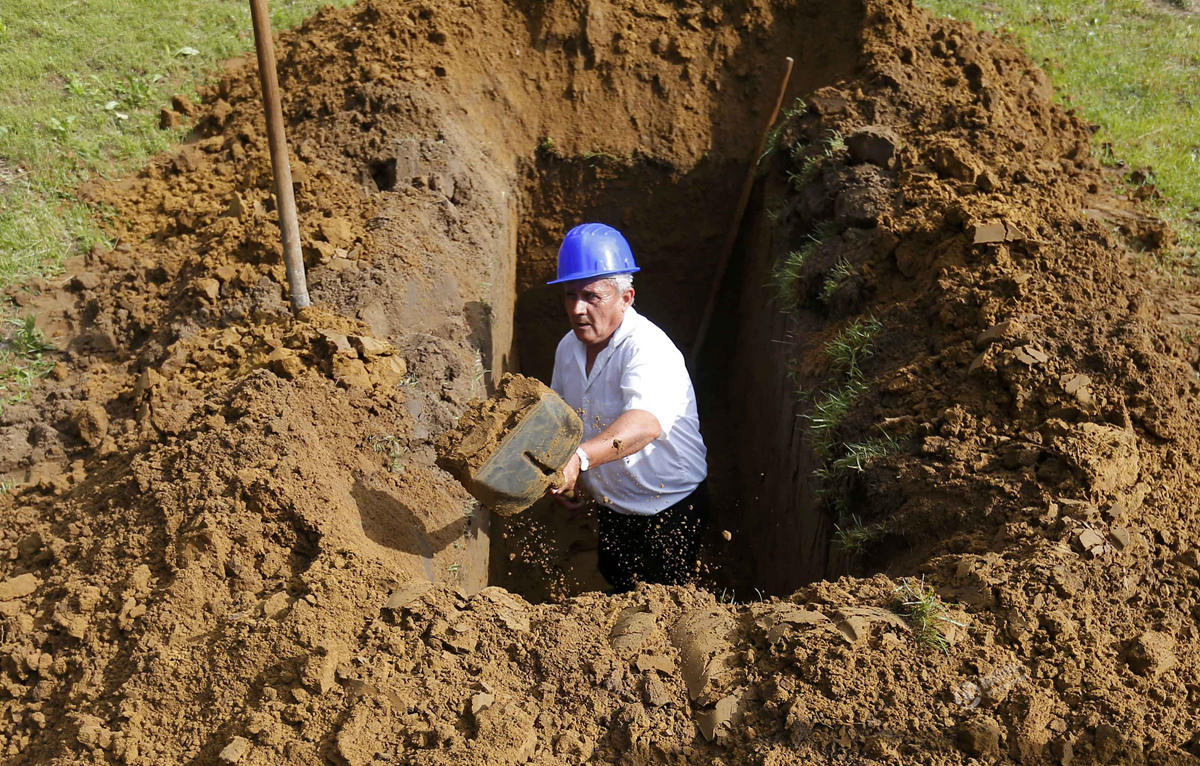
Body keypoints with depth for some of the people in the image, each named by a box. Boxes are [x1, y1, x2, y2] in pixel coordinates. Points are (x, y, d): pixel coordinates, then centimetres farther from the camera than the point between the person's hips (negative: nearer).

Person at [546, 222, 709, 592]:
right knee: (619, 592, 25)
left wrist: (580, 458, -65)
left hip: (671, 510, -7)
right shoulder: (568, 347, -4)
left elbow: (645, 423, -50)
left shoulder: (650, 349, -30)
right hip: (612, 510, 7)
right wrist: (559, 477, 1)